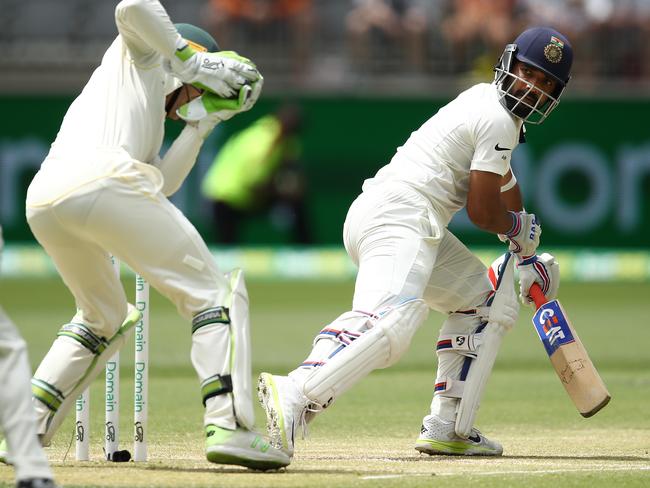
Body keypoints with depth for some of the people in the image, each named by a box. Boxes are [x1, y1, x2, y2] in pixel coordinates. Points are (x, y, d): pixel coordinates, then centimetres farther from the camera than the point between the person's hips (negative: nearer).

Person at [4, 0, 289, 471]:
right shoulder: (142, 50, 25)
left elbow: (163, 183, 29)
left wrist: (201, 124, 29)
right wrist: (191, 64, 8)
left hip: (43, 202, 8)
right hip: (104, 181, -8)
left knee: (104, 317, 30)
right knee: (212, 291, 1)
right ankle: (229, 427, -16)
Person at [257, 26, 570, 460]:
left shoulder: (485, 99, 25)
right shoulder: (499, 119, -7)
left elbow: (505, 182, 40)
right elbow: (482, 212, -8)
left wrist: (526, 253, 49)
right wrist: (520, 228, 15)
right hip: (400, 216, -10)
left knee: (488, 303, 23)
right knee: (391, 323, -34)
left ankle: (445, 427, 14)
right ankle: (295, 396, -54)